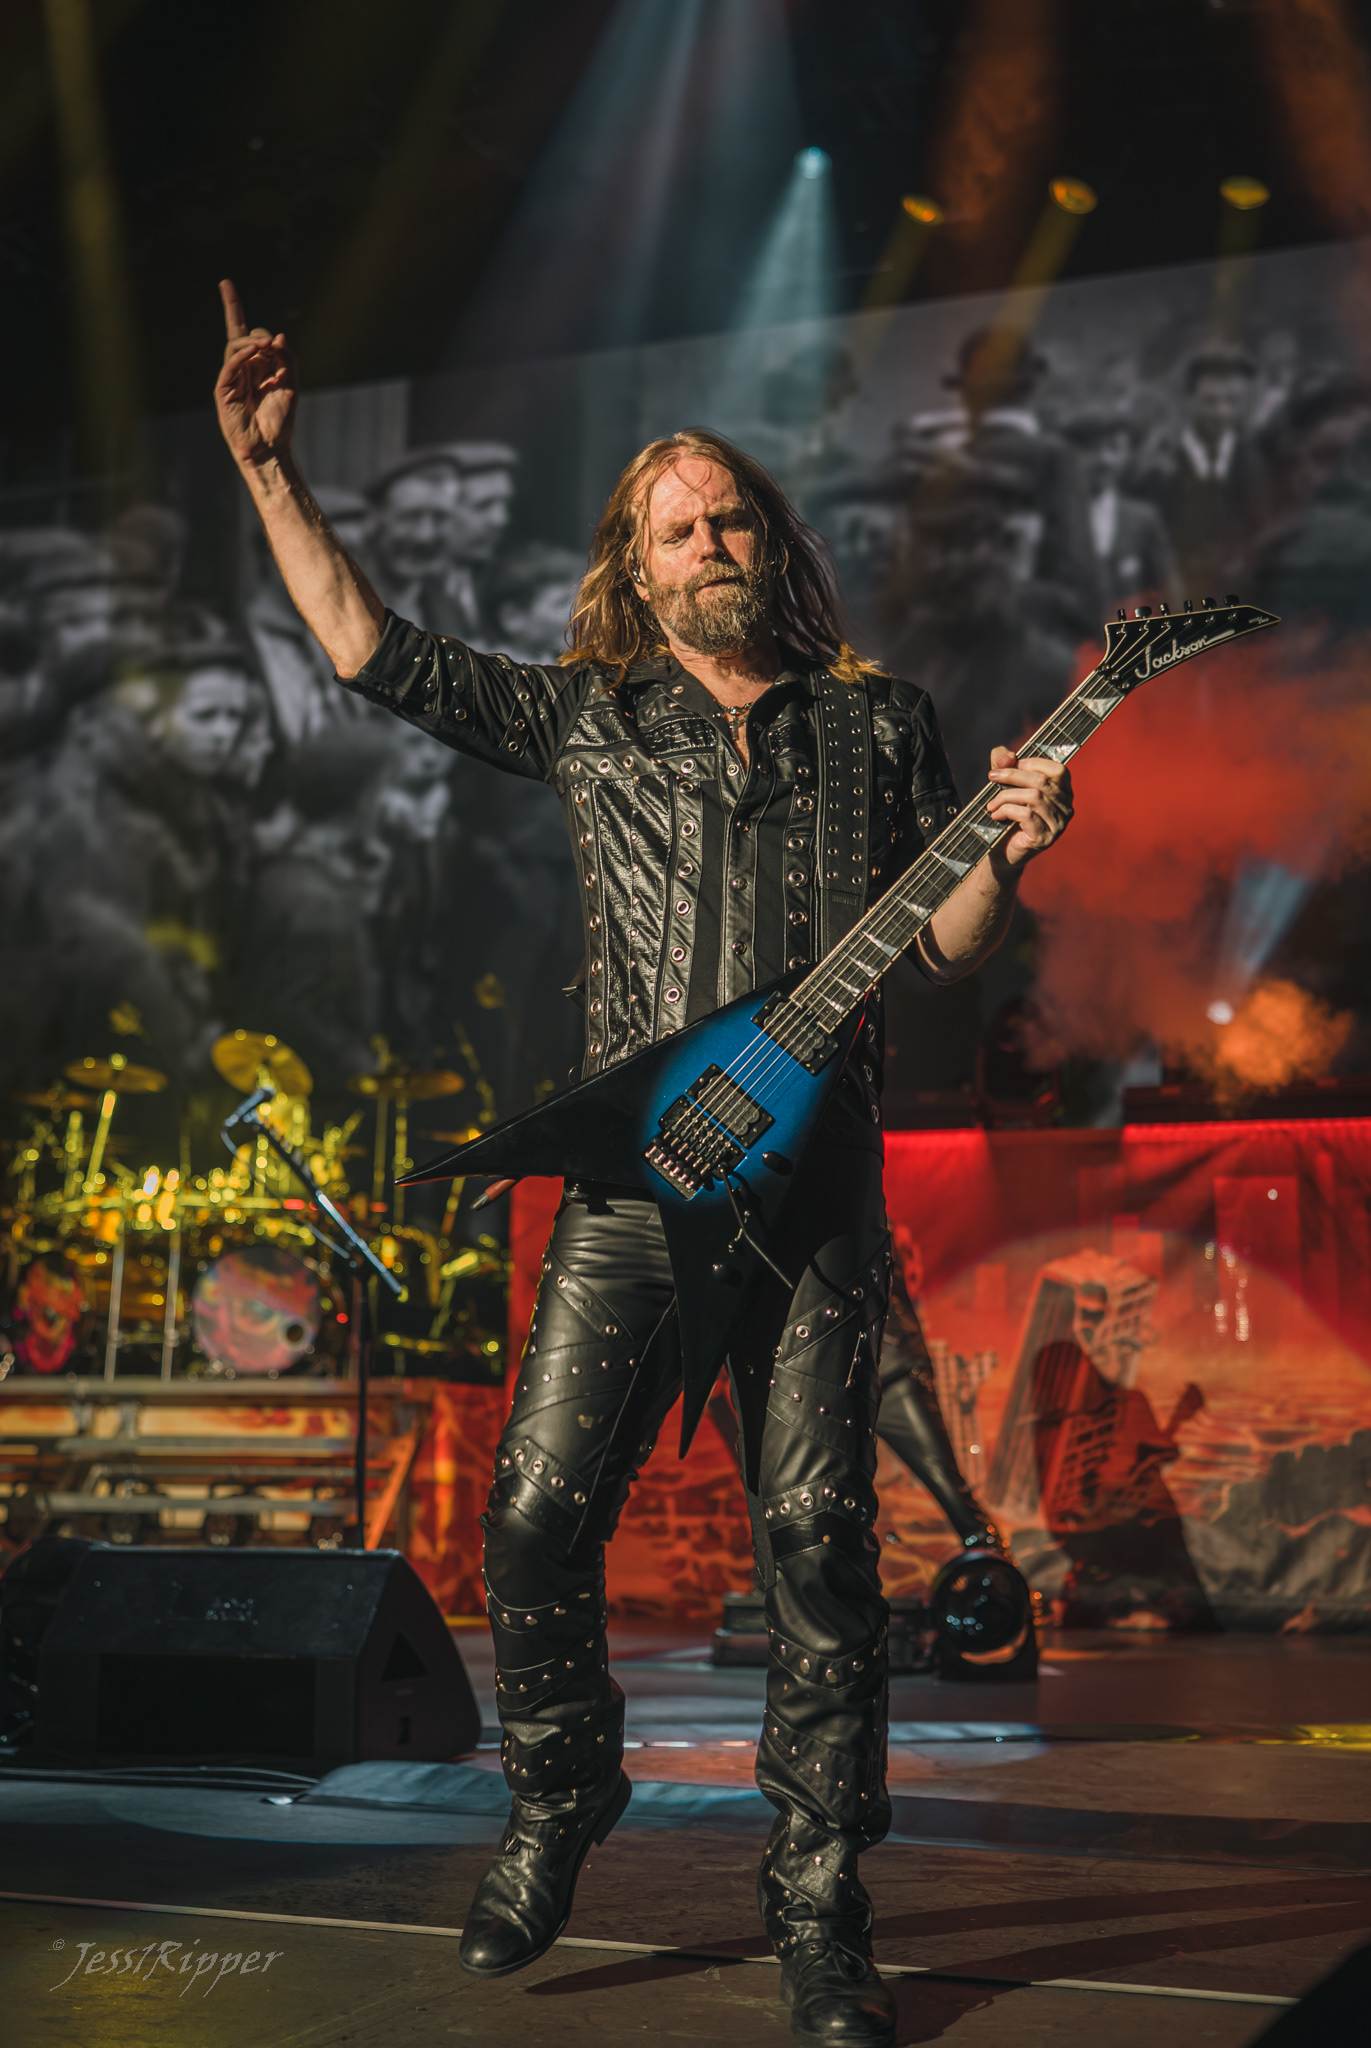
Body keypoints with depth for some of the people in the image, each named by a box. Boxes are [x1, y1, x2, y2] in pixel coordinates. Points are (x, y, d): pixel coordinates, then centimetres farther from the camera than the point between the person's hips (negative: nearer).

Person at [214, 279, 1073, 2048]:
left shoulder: (881, 723, 13)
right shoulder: (588, 718, 13)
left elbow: (941, 951, 12)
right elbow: (370, 648, 12)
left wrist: (1005, 853, -8)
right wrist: (267, 470, 8)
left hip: (816, 1183, 0)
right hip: (630, 1175, 1)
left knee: (817, 1534, -4)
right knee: (539, 1514, -5)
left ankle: (818, 1906, 9)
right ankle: (558, 1800, 23)